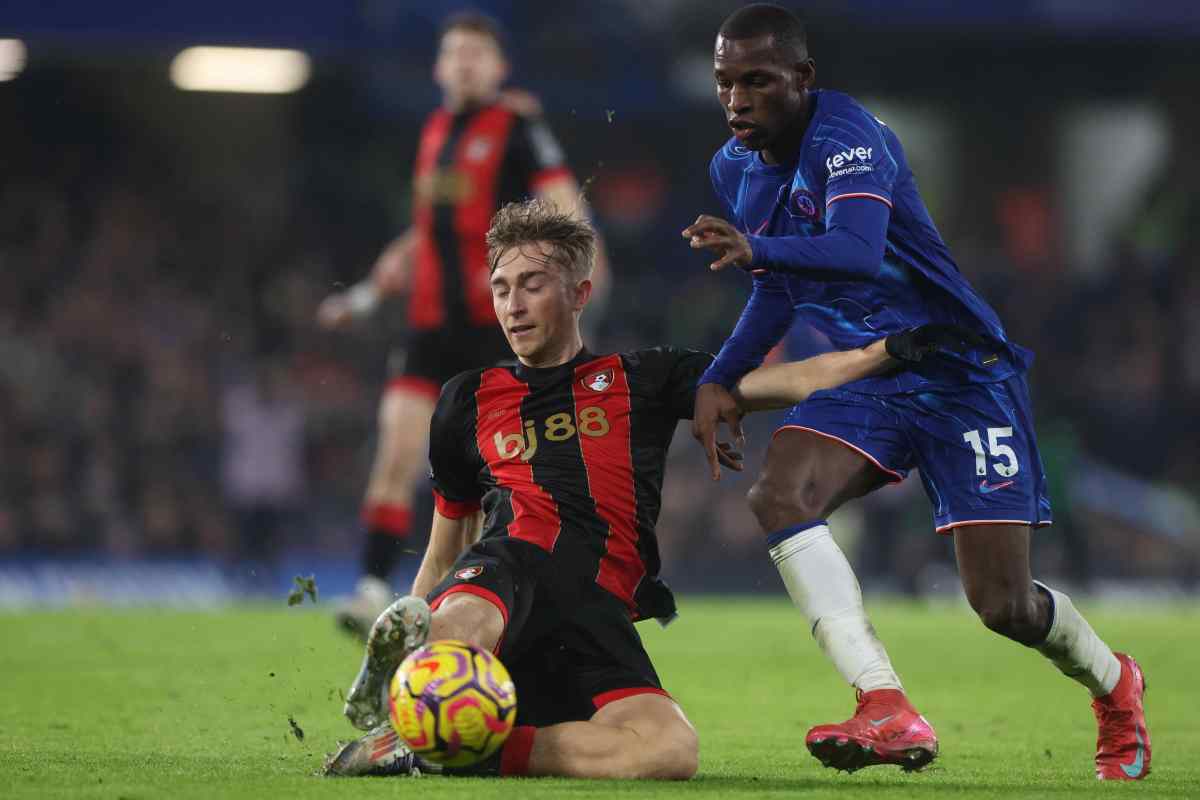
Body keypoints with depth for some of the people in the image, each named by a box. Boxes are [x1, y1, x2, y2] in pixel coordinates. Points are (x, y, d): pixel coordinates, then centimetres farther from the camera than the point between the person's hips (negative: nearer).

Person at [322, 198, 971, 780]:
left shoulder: (641, 381, 25)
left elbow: (788, 383, 18)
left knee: (671, 748, -32)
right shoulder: (468, 402, 27)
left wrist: (891, 350, 5)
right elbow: (445, 551, 33)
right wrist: (403, 636, 27)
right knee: (458, 634, -46)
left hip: (600, 612, 2)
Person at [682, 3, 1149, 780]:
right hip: (867, 380, 6)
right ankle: (890, 713, -31)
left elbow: (859, 251, -41)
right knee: (779, 495, -25)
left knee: (1003, 604, -7)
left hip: (962, 374, -6)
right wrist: (721, 380, 8)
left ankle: (1113, 683, 29)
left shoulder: (847, 138, -22)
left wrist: (756, 249, -58)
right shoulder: (735, 168, 4)